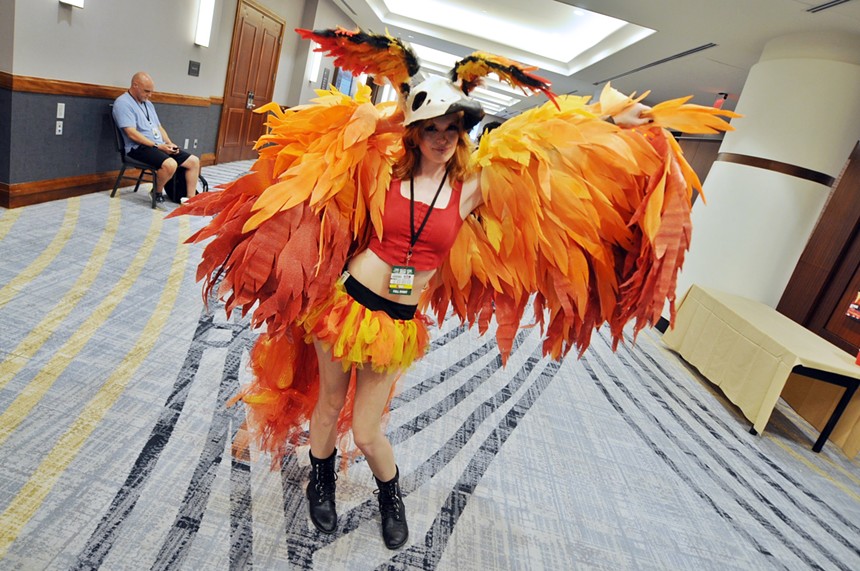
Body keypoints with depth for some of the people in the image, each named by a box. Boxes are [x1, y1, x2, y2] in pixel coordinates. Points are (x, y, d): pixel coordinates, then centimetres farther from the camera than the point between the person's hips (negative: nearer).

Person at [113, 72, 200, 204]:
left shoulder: (148, 103, 20)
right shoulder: (123, 103, -7)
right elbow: (132, 134, -17)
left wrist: (169, 143, 2)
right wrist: (157, 146, -19)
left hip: (160, 146, 9)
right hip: (140, 147, -9)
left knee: (194, 161, -5)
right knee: (170, 164, -36)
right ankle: (157, 192, -8)